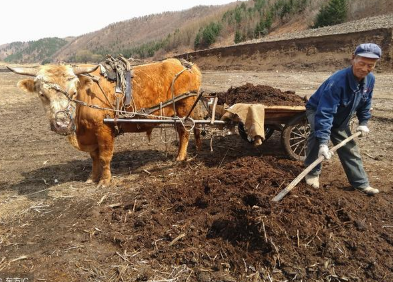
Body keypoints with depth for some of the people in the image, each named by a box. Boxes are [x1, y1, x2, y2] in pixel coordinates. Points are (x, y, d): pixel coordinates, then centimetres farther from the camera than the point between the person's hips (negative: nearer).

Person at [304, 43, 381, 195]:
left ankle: (361, 183, 22)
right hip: (317, 111, -6)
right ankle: (312, 173, -20)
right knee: (317, 133, -36)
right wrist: (323, 143, -51)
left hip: (340, 119, 7)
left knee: (350, 149, 8)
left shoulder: (370, 79, -15)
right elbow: (324, 114, -46)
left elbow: (365, 103, 7)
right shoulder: (337, 81, -40)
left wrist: (363, 123, 2)